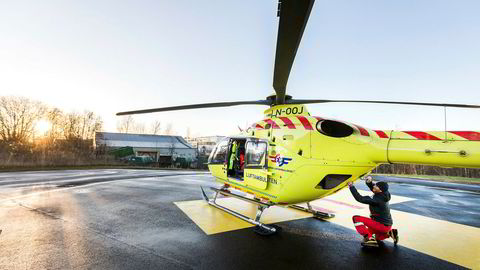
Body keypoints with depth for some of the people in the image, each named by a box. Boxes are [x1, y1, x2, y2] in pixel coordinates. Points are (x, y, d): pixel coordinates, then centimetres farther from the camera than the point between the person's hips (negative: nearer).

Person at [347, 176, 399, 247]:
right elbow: (372, 187, 13)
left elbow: (360, 199, -27)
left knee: (356, 218, -16)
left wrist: (351, 187, -22)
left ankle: (369, 238, -19)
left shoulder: (377, 199, -27)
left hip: (382, 225, -9)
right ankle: (390, 232, 14)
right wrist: (369, 182, -7)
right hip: (387, 225, 9)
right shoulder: (383, 195, -3)